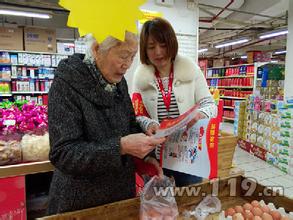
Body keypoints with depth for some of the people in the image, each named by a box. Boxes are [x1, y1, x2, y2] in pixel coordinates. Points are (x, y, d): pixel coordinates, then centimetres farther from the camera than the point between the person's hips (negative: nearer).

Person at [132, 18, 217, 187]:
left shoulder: (191, 69, -5)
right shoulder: (141, 76, -3)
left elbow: (210, 105, -4)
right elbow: (137, 114, -1)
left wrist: (201, 113, -26)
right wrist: (148, 124, -23)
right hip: (155, 155, 1)